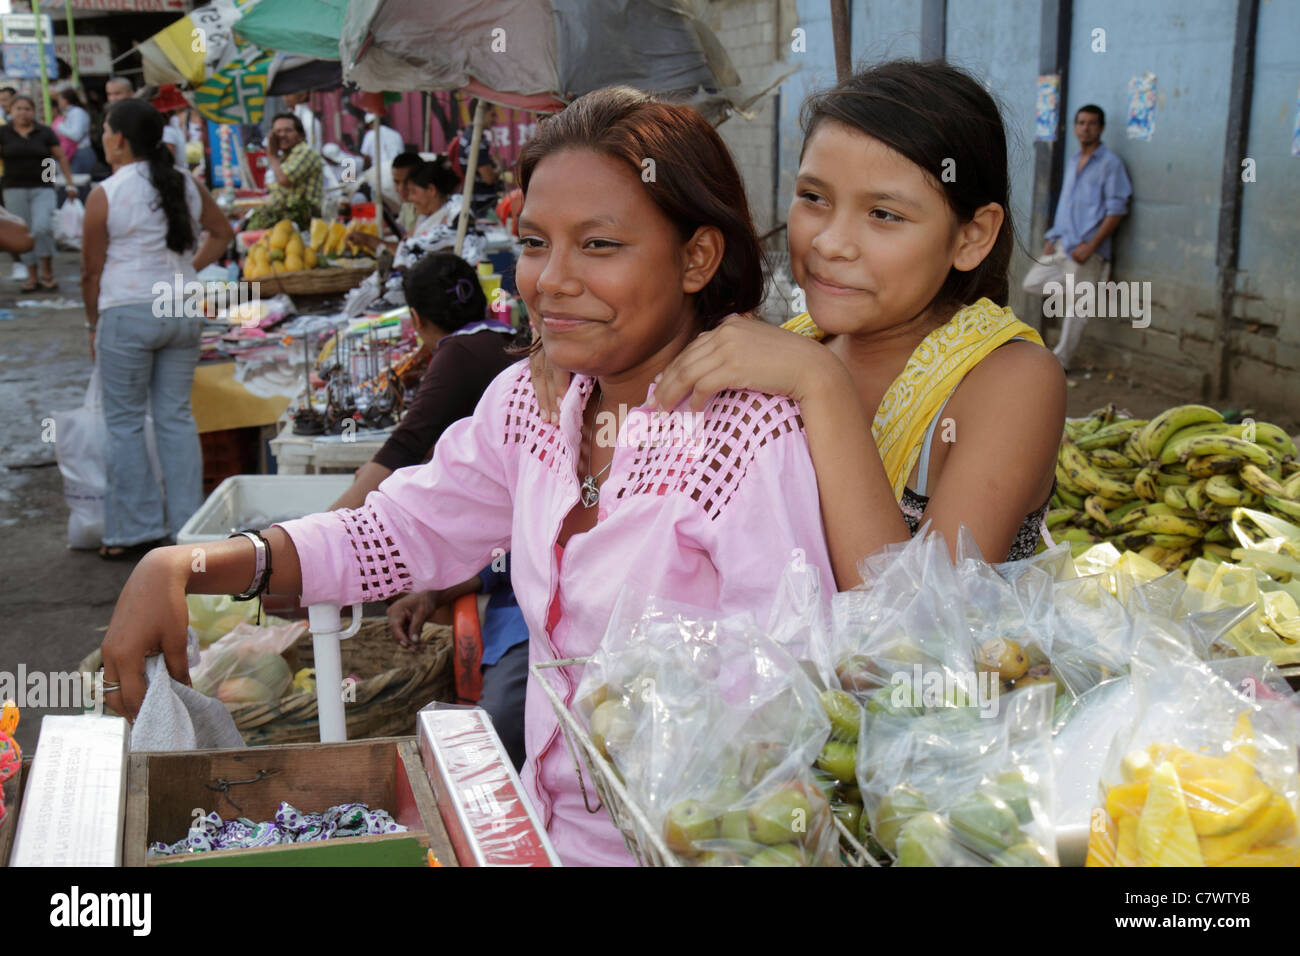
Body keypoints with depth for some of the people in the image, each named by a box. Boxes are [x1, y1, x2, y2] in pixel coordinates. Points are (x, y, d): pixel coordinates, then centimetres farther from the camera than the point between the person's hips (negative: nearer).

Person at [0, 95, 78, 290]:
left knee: (42, 227, -20)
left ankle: (47, 272, -4)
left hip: (42, 188, -2)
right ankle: (31, 276, 12)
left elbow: (61, 158, 8)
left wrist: (70, 183, 4)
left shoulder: (45, 133, 5)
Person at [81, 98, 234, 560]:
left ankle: (135, 530, 10)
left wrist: (94, 325, 7)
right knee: (177, 417, 11)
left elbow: (92, 271, -4)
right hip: (183, 309, 5)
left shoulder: (105, 194, -9)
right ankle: (188, 524, 13)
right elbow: (222, 233, 19)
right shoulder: (186, 185, 5)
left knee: (124, 422, 6)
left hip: (128, 313, -5)